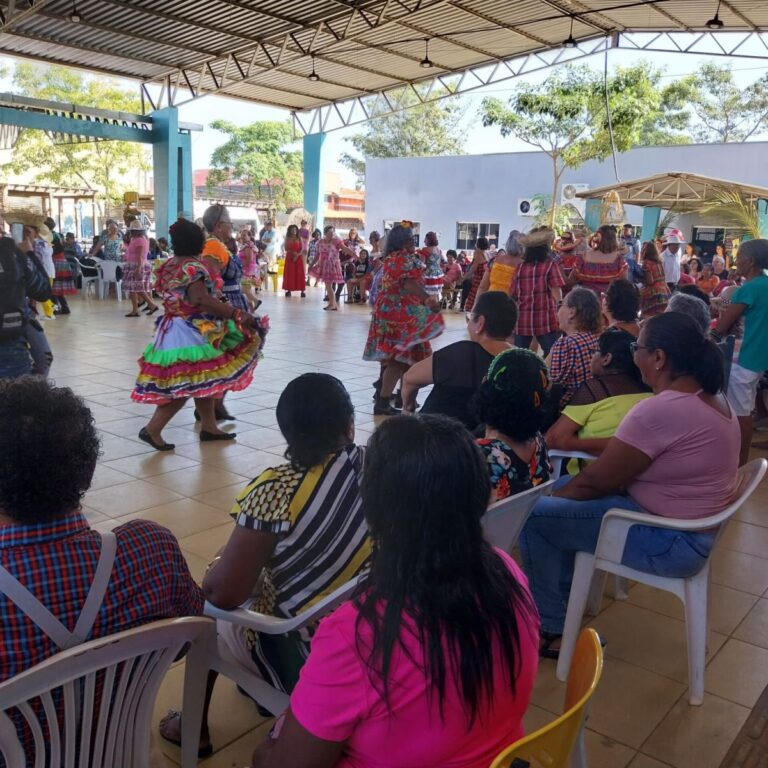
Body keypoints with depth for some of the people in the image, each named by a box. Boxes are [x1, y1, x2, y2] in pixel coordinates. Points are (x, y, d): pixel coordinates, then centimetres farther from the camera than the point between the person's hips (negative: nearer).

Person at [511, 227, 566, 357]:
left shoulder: (520, 267, 6)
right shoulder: (551, 265, -4)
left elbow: (513, 295, 9)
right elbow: (557, 295, -9)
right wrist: (559, 315, 2)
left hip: (522, 320, 4)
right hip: (545, 319, -4)